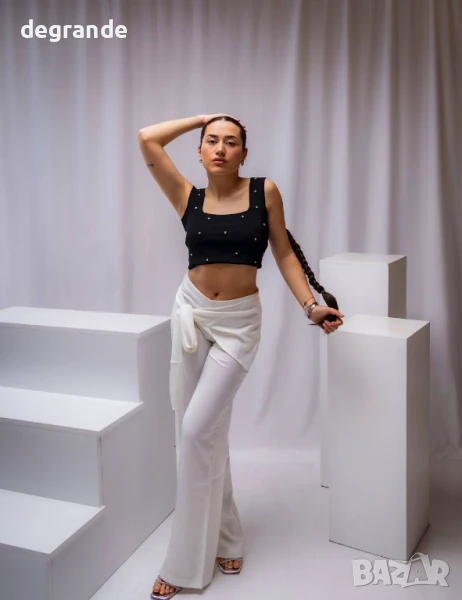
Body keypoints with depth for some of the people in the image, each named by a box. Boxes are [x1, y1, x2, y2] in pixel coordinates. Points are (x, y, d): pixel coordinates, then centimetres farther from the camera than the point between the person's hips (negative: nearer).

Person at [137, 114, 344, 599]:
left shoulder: (265, 192, -2)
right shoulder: (188, 198, 1)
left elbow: (284, 252, 3)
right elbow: (147, 139, -1)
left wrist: (311, 305, -4)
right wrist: (202, 118, 8)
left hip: (239, 322, -3)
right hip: (192, 314, 3)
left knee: (198, 431, -8)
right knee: (200, 433, 8)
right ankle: (223, 539, 28)